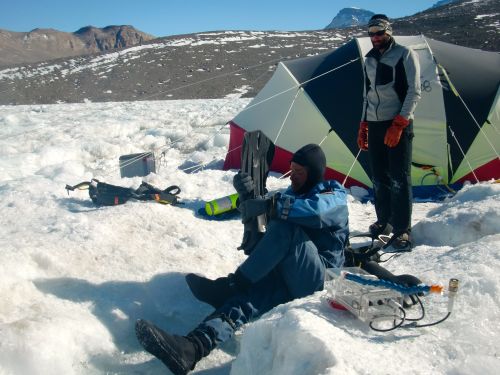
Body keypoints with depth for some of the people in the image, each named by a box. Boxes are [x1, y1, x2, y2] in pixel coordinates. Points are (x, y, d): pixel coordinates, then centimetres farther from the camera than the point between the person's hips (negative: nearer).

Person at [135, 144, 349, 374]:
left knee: (285, 225, -29)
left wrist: (270, 205, -28)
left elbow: (317, 209, -25)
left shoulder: (335, 197, 1)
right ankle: (192, 348, -49)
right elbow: (262, 209, 14)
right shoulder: (294, 193, 24)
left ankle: (233, 284, -23)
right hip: (284, 276, 6)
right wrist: (248, 193, -8)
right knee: (249, 296, -25)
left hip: (317, 278, -5)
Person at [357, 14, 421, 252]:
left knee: (399, 179, -9)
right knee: (379, 178, 10)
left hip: (398, 125, -6)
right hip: (375, 125, 6)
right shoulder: (369, 60, 15)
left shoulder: (405, 55, -3)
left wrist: (399, 124, -17)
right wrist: (363, 127, 16)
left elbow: (414, 92, -9)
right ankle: (384, 222, 25)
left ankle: (402, 234, -7)